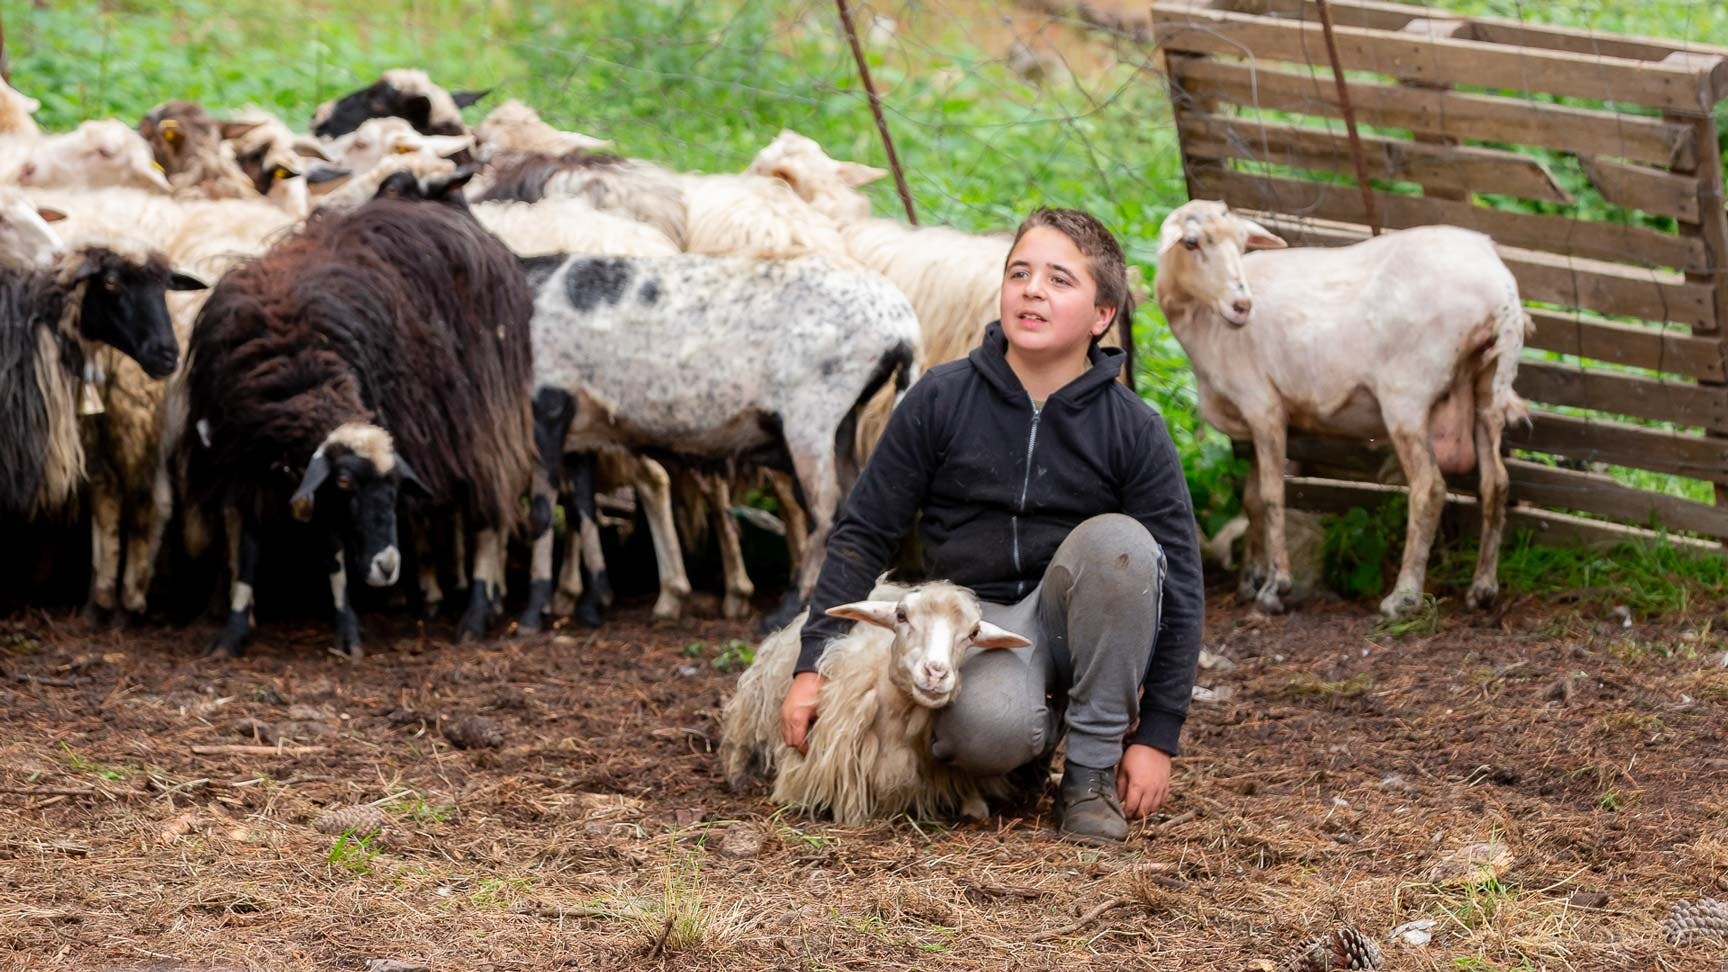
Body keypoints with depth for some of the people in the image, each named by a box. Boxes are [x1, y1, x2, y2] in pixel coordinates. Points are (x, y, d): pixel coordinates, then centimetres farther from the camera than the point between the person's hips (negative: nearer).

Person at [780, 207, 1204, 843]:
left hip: (1078, 620, 1)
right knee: (989, 730, -37)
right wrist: (813, 664, -4)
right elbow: (863, 534, 3)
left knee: (1118, 541, -32)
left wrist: (1157, 737, -10)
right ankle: (1035, 736, 5)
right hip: (975, 620, -1)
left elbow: (1179, 587, -4)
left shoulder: (1134, 430, -5)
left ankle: (1092, 771, -17)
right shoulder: (940, 400, -3)